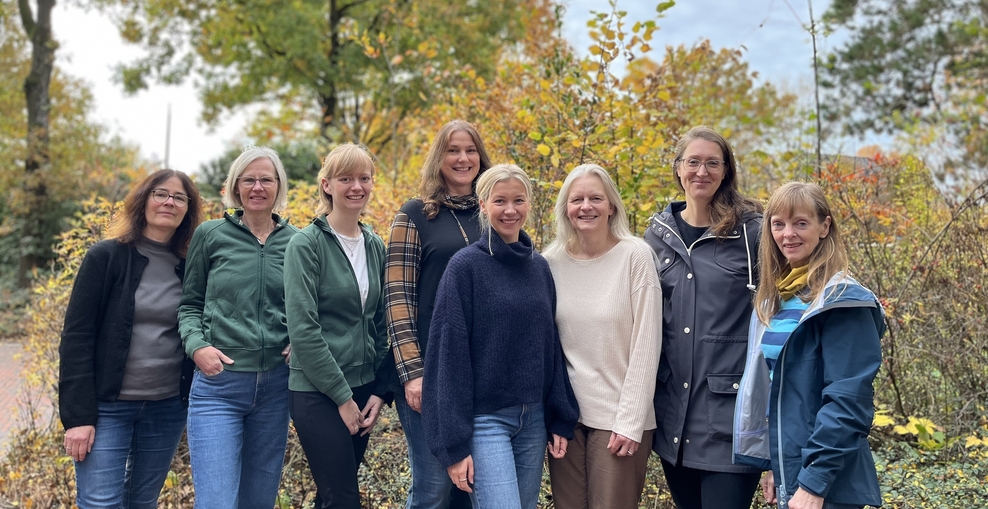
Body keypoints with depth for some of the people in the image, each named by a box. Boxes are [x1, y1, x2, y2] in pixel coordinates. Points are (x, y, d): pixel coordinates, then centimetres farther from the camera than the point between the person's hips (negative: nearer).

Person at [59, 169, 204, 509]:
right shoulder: (105, 257, -5)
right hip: (107, 405, -3)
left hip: (168, 409, 3)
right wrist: (78, 415, -13)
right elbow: (76, 337, -8)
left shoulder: (191, 268, 5)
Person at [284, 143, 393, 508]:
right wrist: (341, 396, -14)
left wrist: (379, 391, 3)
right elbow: (303, 329, -15)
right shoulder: (307, 244, -9)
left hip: (363, 389, 6)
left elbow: (382, 325, 12)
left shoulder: (375, 246, 9)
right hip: (318, 392, -6)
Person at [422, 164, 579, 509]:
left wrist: (561, 420, 7)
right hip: (485, 419, -5)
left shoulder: (540, 267, 8)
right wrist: (454, 443, -12)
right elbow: (449, 357, -10)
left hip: (533, 419, 5)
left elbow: (551, 347, 12)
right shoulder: (465, 266, -8)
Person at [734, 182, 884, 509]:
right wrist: (774, 465, 14)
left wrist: (814, 482, -21)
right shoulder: (776, 299, 9)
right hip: (790, 473, 7)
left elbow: (847, 402, -19)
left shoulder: (842, 301, -14)